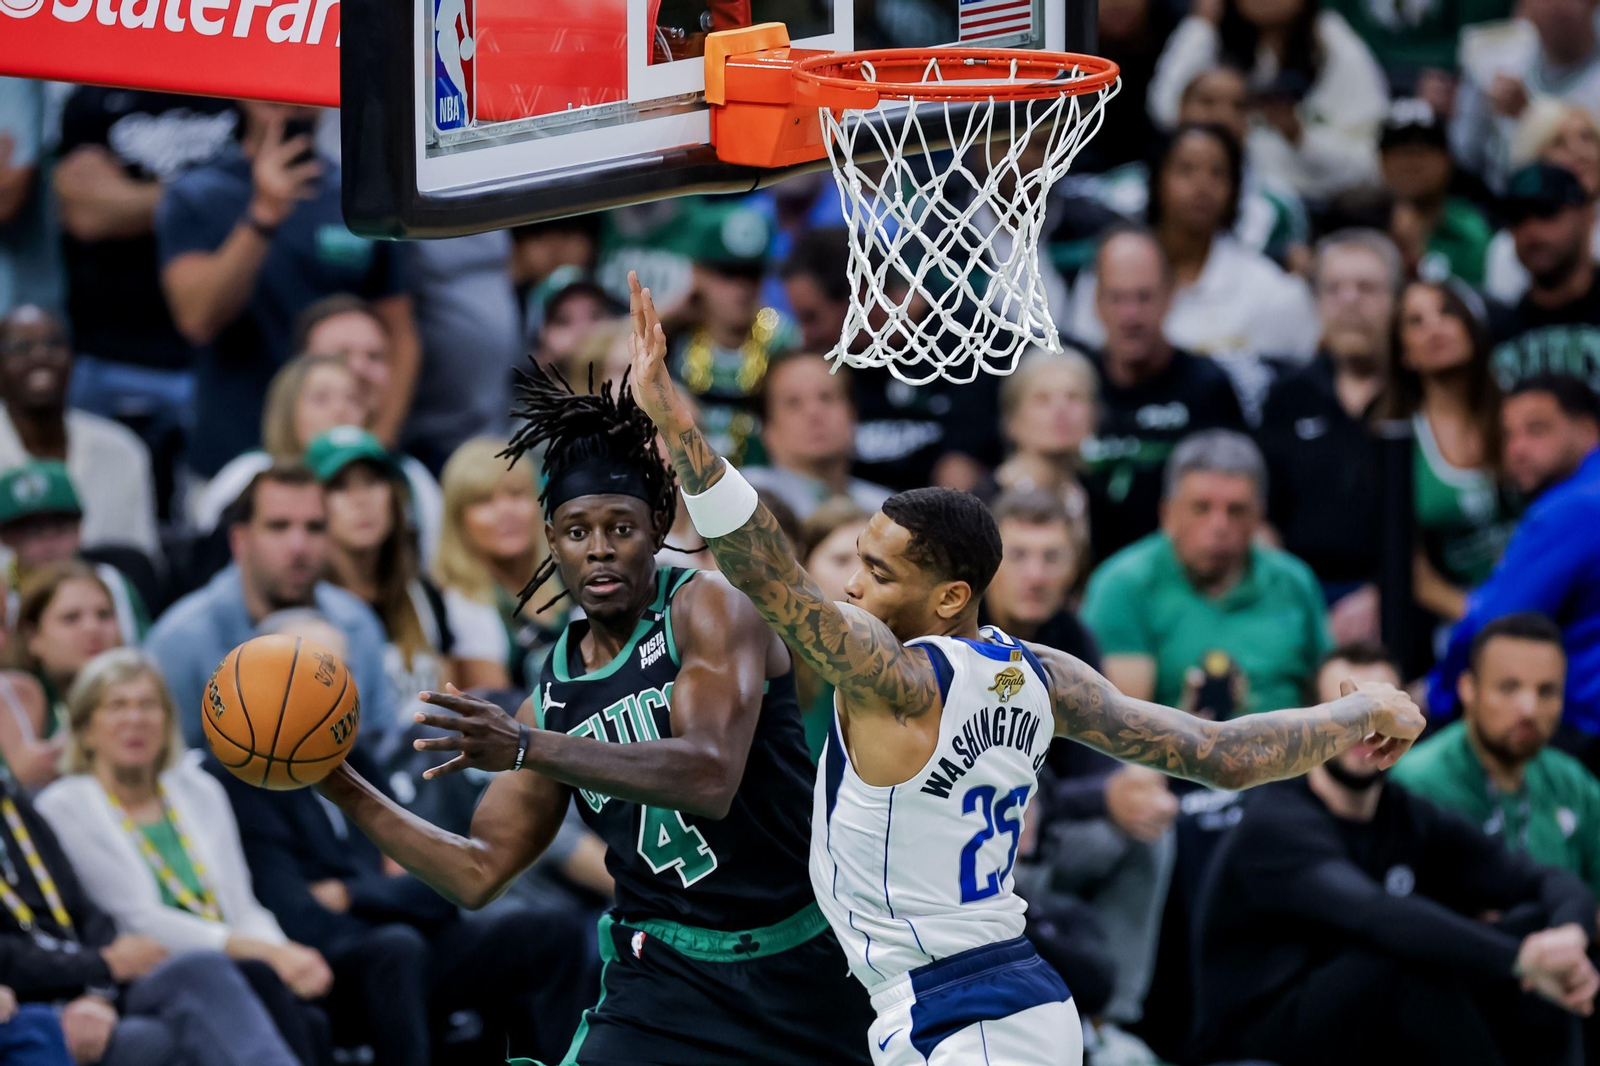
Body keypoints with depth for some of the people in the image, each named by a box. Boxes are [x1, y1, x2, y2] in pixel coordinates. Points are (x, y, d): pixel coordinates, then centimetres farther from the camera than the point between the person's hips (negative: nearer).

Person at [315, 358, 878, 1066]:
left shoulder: (709, 608, -12)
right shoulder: (554, 695, 5)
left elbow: (712, 777, -29)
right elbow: (479, 872, 12)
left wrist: (528, 748, -37)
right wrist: (346, 792, 1)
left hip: (806, 973, -3)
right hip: (667, 976, 3)